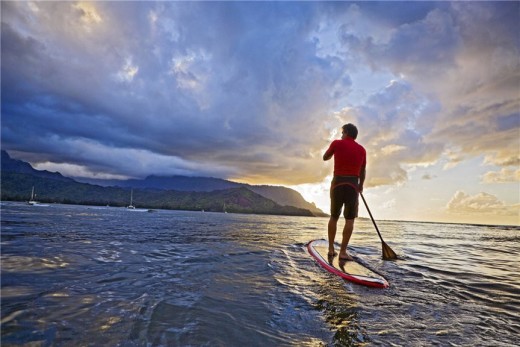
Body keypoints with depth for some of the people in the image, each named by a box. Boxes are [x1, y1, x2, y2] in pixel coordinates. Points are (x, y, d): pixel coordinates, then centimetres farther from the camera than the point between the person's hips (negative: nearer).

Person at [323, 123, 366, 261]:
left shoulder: (337, 143, 2)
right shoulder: (362, 149, 10)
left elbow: (325, 158, 18)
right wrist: (361, 185, 36)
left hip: (337, 184, 0)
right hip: (353, 185, 0)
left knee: (334, 217, 14)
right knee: (350, 220, 4)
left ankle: (331, 249, 17)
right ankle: (343, 252, 0)